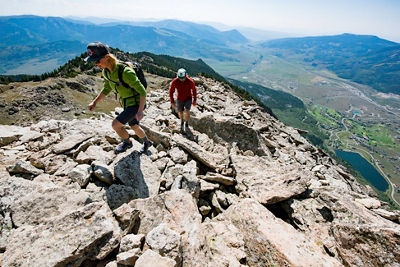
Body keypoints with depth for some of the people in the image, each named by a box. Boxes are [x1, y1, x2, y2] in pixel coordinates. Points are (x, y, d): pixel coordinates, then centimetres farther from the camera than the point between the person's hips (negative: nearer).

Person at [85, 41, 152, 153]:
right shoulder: (106, 71, -3)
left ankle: (127, 142, 16)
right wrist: (94, 102, 8)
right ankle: (147, 142, 47)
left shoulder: (125, 71, -29)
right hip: (126, 104, 8)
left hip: (136, 104, -8)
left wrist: (140, 111, -27)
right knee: (134, 127, 21)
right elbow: (107, 89, 15)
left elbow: (142, 91, -25)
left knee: (115, 124, -13)